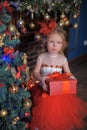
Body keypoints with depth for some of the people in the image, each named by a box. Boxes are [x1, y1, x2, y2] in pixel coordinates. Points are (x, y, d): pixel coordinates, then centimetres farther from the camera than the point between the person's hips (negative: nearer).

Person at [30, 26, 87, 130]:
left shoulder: (63, 59, -2)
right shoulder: (42, 57, -5)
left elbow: (68, 73, 6)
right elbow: (35, 72, -5)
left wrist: (72, 78, -17)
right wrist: (40, 78, -25)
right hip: (45, 89, -1)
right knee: (46, 106, -6)